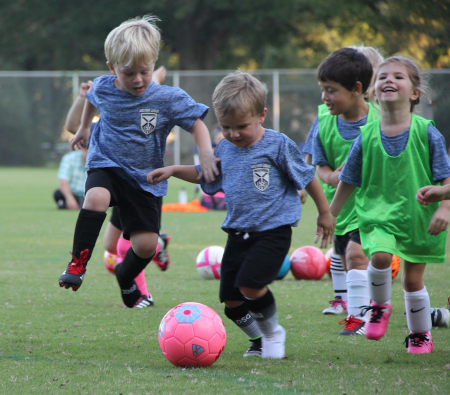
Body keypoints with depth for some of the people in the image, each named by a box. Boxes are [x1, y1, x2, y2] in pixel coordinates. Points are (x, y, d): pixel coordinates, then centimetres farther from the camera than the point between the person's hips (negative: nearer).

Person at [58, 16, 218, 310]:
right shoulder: (103, 88, -6)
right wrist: (84, 128, 31)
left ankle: (126, 278, 29)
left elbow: (197, 124, -8)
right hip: (106, 165, 0)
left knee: (146, 244, -5)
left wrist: (206, 155, -25)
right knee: (96, 198, -35)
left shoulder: (169, 98, -14)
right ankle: (78, 264, -22)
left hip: (144, 177, 0)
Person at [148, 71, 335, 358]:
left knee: (250, 286, -22)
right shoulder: (225, 149, 7)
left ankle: (273, 332, 5)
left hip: (272, 230, -6)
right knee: (231, 301, 2)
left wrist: (324, 213, 8)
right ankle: (259, 341, 25)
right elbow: (202, 174, 27)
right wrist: (173, 170, 12)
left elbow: (307, 177, 1)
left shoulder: (278, 145, -9)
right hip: (238, 232, 6)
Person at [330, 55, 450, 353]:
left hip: (418, 216, 0)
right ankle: (380, 306, 3)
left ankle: (421, 335, 30)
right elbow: (348, 182, 8)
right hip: (378, 213, 1)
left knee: (413, 279, 7)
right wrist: (330, 216, 12)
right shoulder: (367, 137, -3)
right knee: (380, 256, -26)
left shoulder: (426, 132, -8)